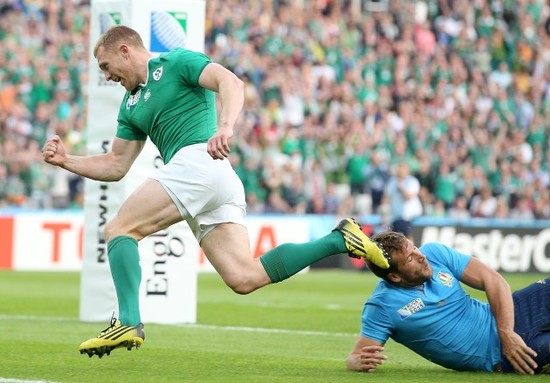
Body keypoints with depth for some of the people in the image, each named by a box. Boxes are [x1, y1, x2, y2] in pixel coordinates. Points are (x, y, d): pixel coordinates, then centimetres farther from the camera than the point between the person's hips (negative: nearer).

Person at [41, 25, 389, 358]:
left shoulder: (175, 62, 5)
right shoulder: (132, 105, 29)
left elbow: (231, 82, -11)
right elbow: (115, 166, 29)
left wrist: (225, 127, -29)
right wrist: (66, 160, 18)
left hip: (198, 162, -9)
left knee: (119, 230, -7)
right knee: (245, 278, -7)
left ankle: (128, 323, -18)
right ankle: (340, 239, -2)